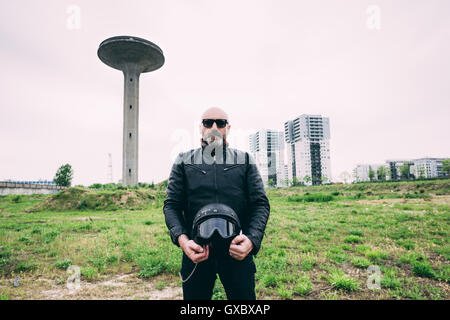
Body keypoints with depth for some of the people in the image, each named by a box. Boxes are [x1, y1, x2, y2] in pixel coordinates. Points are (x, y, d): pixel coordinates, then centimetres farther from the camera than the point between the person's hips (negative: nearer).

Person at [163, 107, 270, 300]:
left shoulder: (245, 161, 8)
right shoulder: (184, 162, 7)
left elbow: (261, 203, 2)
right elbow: (171, 205, 3)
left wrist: (252, 239, -16)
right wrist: (182, 239, -15)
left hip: (238, 252, 0)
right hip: (195, 252, 1)